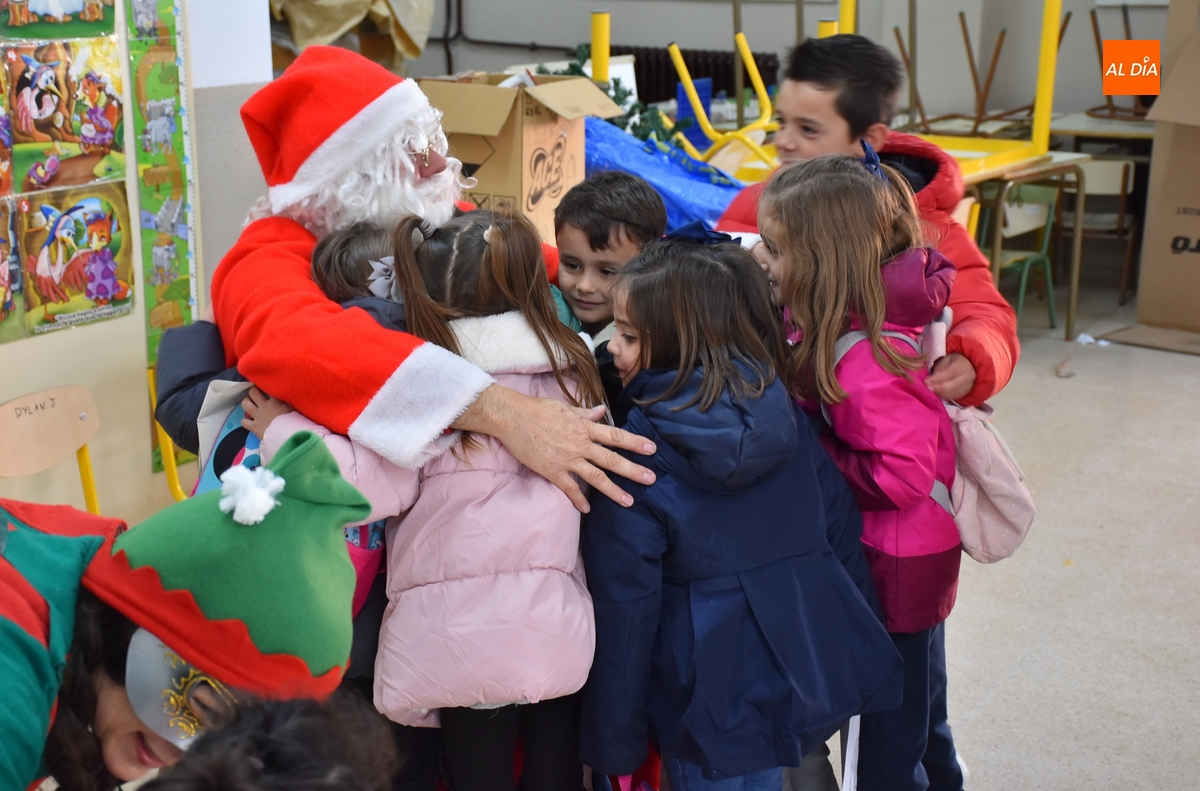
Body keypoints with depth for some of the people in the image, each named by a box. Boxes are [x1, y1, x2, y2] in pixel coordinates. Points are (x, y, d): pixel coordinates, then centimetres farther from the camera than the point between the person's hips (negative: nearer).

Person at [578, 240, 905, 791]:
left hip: (721, 710, -5)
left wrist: (614, 745, -3)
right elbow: (842, 532, 4)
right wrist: (855, 643, 18)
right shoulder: (787, 413, -3)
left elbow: (624, 610, -13)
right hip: (823, 677, 5)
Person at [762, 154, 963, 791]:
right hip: (913, 556, 9)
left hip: (894, 571, -9)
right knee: (919, 722, 27)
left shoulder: (862, 364, -29)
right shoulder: (834, 330, -1)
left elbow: (902, 477, -29)